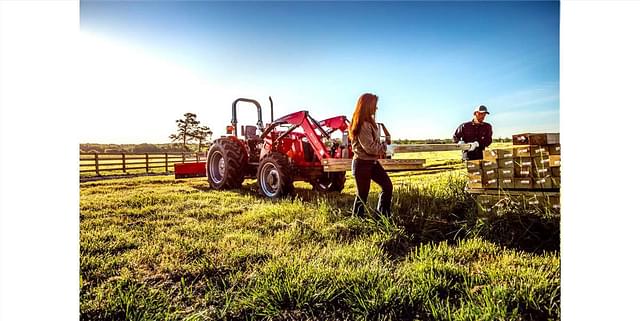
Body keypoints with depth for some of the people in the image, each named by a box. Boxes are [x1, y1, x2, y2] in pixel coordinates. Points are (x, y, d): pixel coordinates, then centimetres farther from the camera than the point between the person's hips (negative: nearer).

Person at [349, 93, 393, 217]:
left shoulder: (369, 122, 11)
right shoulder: (363, 125, -21)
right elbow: (370, 147, -23)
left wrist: (380, 150, 1)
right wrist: (384, 147, -6)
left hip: (372, 162, 10)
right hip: (362, 163, -10)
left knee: (388, 186, 10)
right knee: (362, 195, 2)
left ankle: (382, 216, 22)